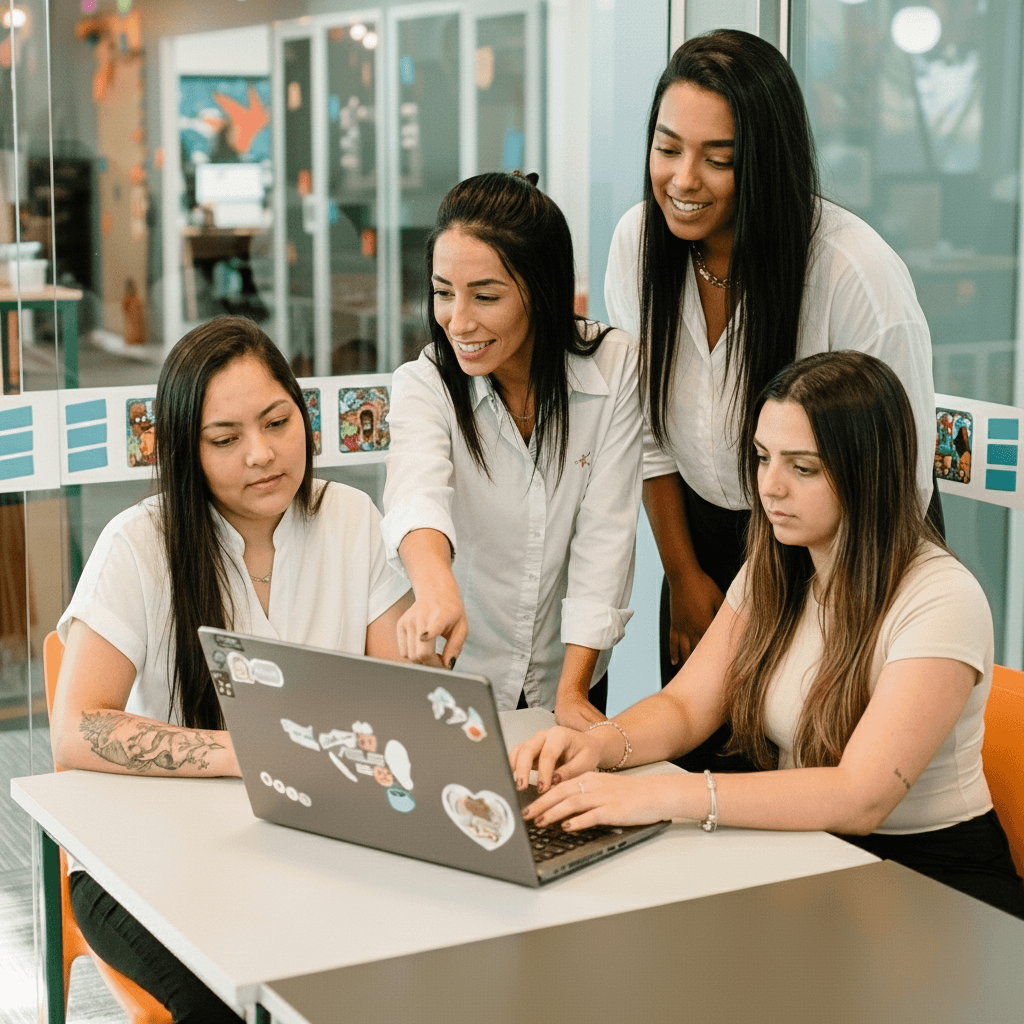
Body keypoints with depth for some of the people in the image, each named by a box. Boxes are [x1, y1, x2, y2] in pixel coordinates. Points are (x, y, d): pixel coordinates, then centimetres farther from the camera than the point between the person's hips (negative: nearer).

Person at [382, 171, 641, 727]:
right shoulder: (424, 384, -11)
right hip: (453, 674, 0)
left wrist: (573, 691, -17)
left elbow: (604, 534, -9)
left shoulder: (613, 365, -8)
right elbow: (416, 492, -32)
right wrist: (436, 587, -53)